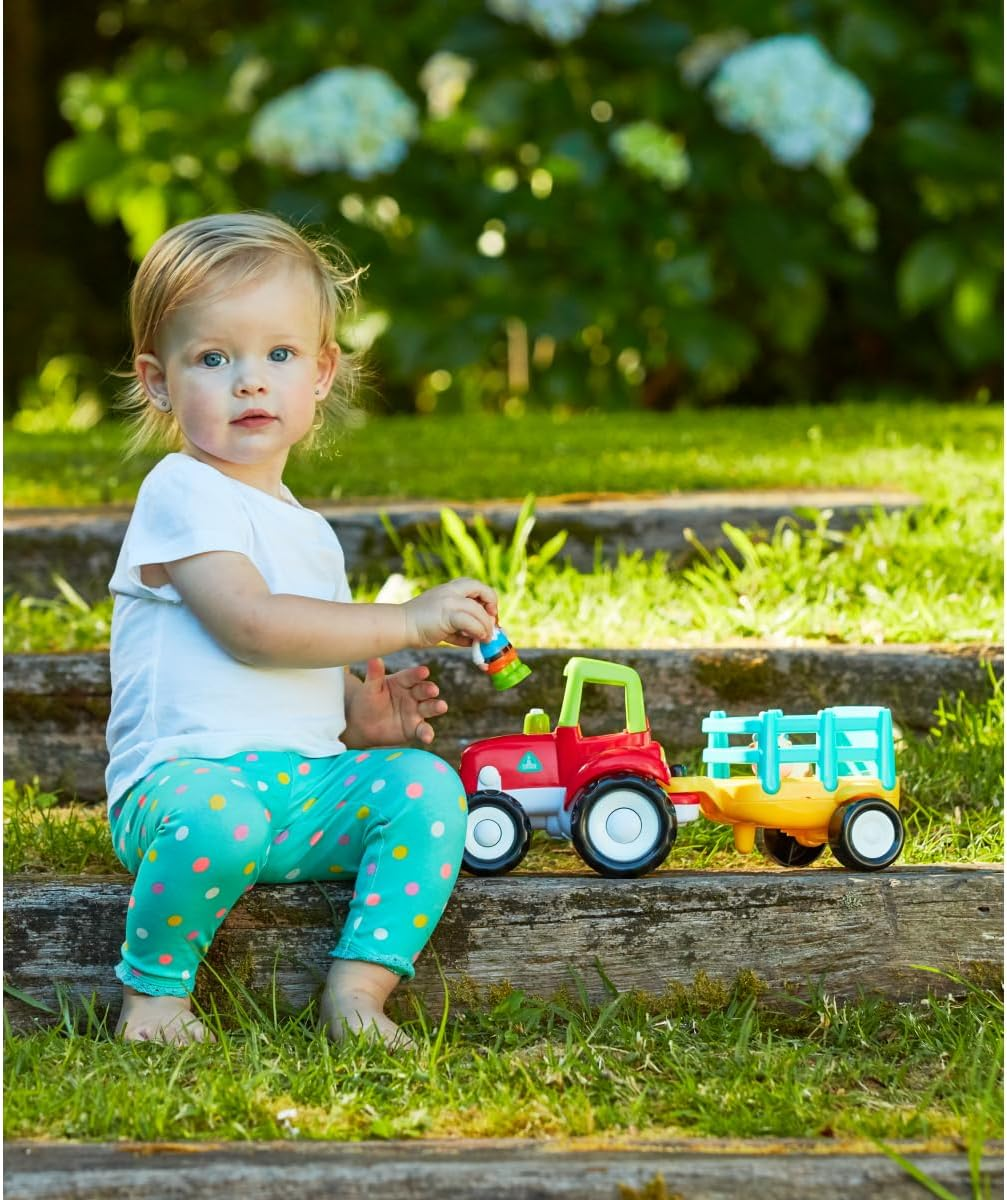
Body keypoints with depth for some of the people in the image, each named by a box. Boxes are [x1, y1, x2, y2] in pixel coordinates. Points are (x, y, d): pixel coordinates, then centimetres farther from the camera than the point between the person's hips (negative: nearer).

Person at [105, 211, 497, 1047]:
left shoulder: (305, 530, 23)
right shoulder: (183, 494, -5)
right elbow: (252, 626, -18)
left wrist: (363, 714, 10)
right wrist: (408, 621, -15)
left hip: (307, 787, 7)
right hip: (185, 774, -7)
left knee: (426, 783, -17)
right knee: (219, 818, -39)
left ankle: (359, 991, -21)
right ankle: (155, 990, -14)